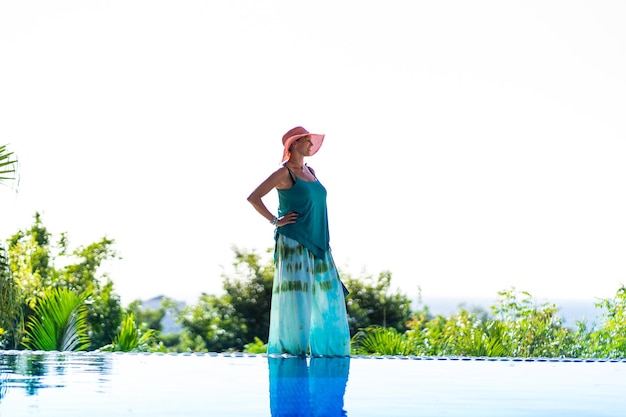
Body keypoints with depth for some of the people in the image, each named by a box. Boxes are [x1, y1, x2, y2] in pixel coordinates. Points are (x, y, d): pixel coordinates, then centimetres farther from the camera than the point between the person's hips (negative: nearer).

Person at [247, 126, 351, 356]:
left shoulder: (310, 171, 15)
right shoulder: (284, 173, -8)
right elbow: (253, 198, -14)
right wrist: (275, 220, -12)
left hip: (316, 243, 8)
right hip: (293, 242, -8)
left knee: (326, 293, 6)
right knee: (295, 294, -8)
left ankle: (322, 345, 13)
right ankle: (289, 345, -2)